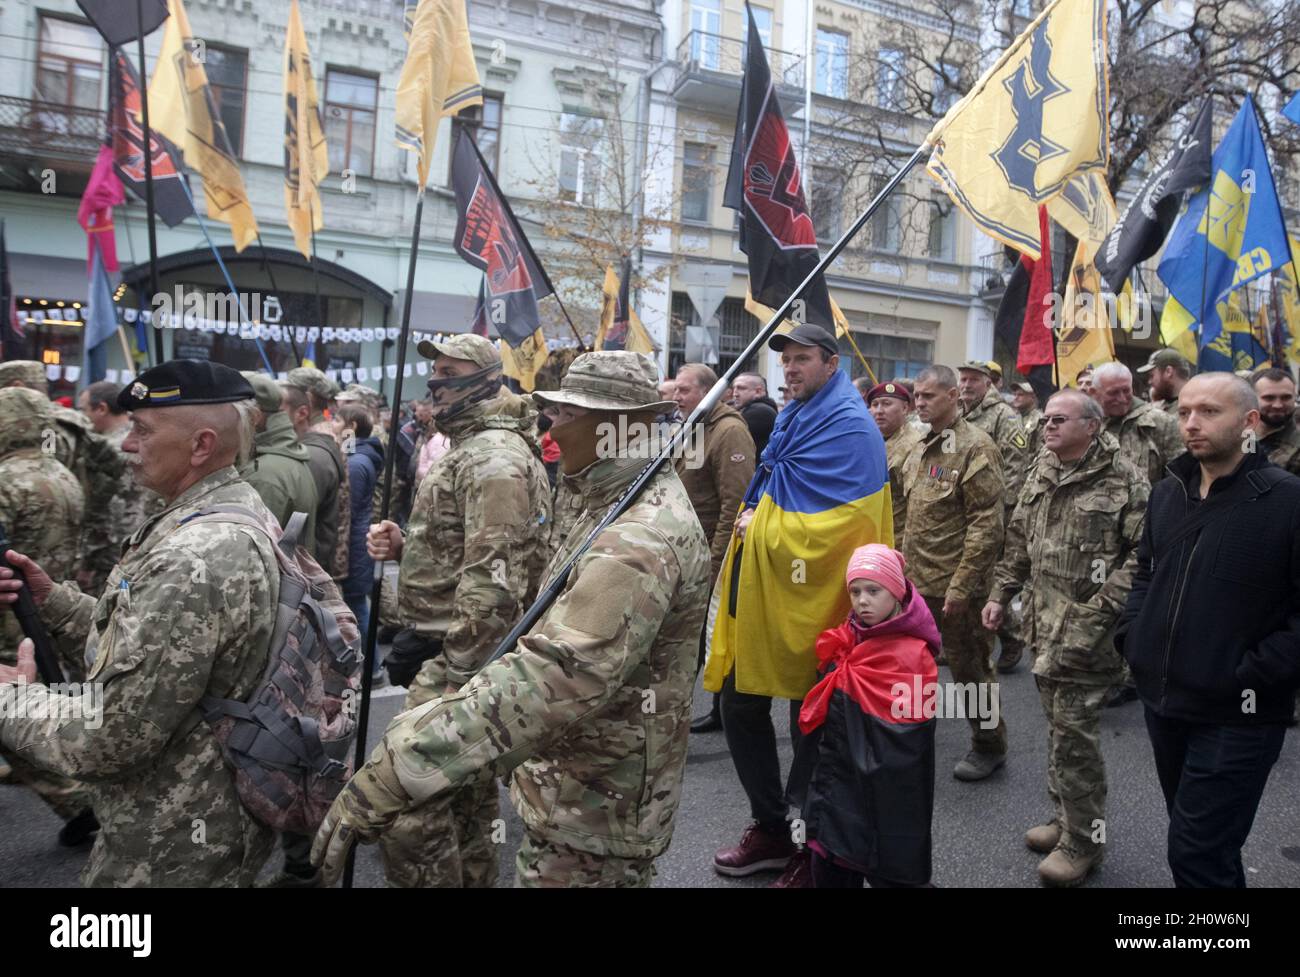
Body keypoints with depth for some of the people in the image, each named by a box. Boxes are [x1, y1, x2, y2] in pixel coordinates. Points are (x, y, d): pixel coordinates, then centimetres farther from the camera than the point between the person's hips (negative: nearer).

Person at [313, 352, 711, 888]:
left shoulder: (643, 535, -28)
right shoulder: (630, 502, 8)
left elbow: (556, 676, -41)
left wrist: (391, 774, -43)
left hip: (593, 813, -9)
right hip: (586, 791, 10)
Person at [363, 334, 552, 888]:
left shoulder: (493, 455, -17)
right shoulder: (471, 447, 17)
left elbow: (492, 579, -25)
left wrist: (455, 676, -25)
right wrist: (403, 545, 5)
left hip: (453, 657, -11)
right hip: (456, 650, 11)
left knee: (411, 810, -7)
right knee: (466, 794, 20)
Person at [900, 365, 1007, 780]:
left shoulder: (975, 447, -14)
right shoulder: (920, 449, 11)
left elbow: (987, 524, -18)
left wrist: (961, 586, -20)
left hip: (954, 585, -7)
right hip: (916, 582, 8)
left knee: (969, 667, 8)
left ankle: (989, 745, 28)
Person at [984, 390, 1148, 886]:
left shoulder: (1124, 480, -12)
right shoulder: (1041, 474, 10)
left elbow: (1143, 554, -16)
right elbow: (1019, 540, 17)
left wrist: (1099, 611, -21)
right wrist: (1000, 594, 13)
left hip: (1087, 631, -7)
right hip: (1045, 623, 7)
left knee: (1074, 732, -1)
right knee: (1058, 724, 18)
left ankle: (1083, 840, 17)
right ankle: (1064, 817, 34)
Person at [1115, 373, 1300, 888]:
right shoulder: (1166, 493, 7)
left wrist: (1252, 676, -19)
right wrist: (1132, 635, 5)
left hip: (1235, 716, -6)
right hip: (1162, 699, 6)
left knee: (1198, 854, 0)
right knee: (1191, 837, 23)